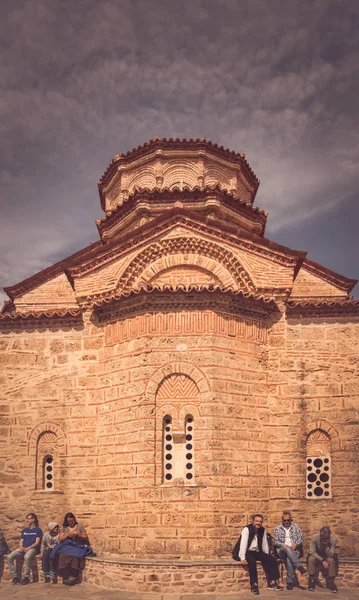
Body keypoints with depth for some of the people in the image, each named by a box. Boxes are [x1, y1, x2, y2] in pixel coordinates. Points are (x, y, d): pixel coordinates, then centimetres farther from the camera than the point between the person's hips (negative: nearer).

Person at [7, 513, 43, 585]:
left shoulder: (38, 530, 7)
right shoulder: (24, 530, 24)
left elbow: (37, 543, -3)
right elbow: (21, 541, 19)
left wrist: (28, 548, -17)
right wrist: (21, 547, -5)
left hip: (32, 548, -6)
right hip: (23, 549, 6)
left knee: (27, 557, -40)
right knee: (9, 557, -20)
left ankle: (26, 577, -27)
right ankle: (15, 577, -16)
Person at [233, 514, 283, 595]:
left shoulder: (263, 530, 7)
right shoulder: (247, 529, -15)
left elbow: (264, 544, 13)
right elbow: (243, 543, -23)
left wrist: (267, 557, 8)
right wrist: (242, 558, -30)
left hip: (256, 552, 7)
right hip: (246, 552, -7)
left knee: (271, 559, -11)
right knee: (251, 561, -36)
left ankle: (272, 582, -6)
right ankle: (254, 585, -28)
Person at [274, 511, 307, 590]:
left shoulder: (296, 527, 16)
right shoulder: (277, 529, 13)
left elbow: (300, 538, 8)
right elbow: (276, 541, 5)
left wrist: (295, 544, -12)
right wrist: (283, 545, -14)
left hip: (294, 550, 0)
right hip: (282, 550, 0)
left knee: (289, 559, -33)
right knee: (287, 549, -37)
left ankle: (290, 581, -28)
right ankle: (299, 566, -43)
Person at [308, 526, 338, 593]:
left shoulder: (333, 539, -25)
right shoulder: (315, 537, -28)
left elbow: (330, 555, -26)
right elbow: (312, 552, -23)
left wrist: (326, 545, -43)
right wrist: (322, 560, -30)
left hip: (327, 556, 1)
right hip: (316, 555, -1)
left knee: (331, 560, -32)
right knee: (311, 559, -32)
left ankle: (330, 582, -17)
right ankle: (312, 580, -18)